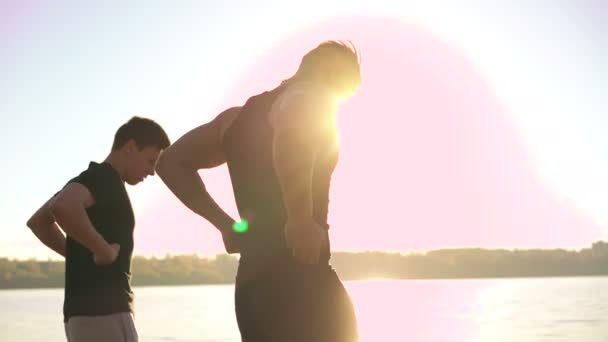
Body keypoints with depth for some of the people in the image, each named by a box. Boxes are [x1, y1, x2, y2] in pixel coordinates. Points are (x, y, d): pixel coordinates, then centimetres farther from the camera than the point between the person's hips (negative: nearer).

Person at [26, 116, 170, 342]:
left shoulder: (95, 181, 19)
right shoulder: (103, 177, -10)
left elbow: (38, 221, 29)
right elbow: (62, 207, -32)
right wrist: (104, 250, -21)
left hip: (84, 312, 10)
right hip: (101, 312, -10)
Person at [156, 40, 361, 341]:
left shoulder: (238, 114, 18)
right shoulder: (314, 98, -5)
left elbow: (171, 162, 23)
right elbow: (290, 131, -31)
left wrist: (226, 224, 16)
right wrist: (301, 220, -23)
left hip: (250, 287, 8)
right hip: (300, 283, -8)